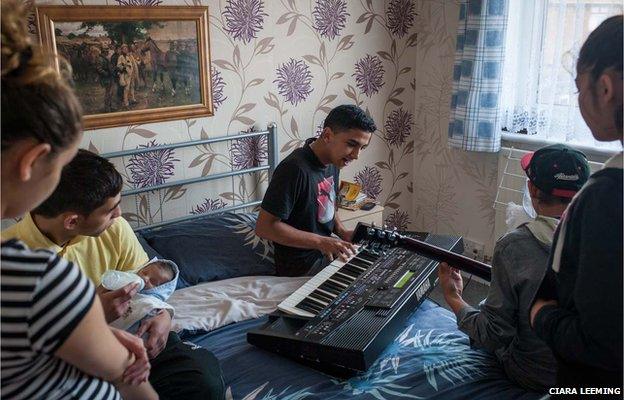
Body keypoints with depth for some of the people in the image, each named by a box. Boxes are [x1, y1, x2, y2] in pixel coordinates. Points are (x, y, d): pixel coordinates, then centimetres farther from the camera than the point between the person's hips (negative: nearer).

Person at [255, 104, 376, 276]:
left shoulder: (333, 161, 1)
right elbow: (264, 226, -26)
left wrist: (342, 231, -2)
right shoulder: (295, 169, -27)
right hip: (303, 267, -8)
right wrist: (320, 241, -28)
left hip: (328, 250, 9)